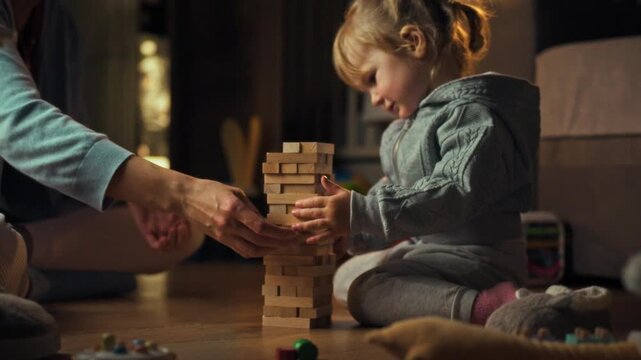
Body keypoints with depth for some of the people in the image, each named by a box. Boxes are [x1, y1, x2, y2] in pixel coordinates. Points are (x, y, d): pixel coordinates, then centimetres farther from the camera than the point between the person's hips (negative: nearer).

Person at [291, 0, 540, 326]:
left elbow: (455, 197, -28)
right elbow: (394, 195, 25)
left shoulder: (472, 115, -16)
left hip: (478, 258, -11)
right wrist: (353, 233, 9)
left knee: (360, 284, -29)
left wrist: (360, 213, -31)